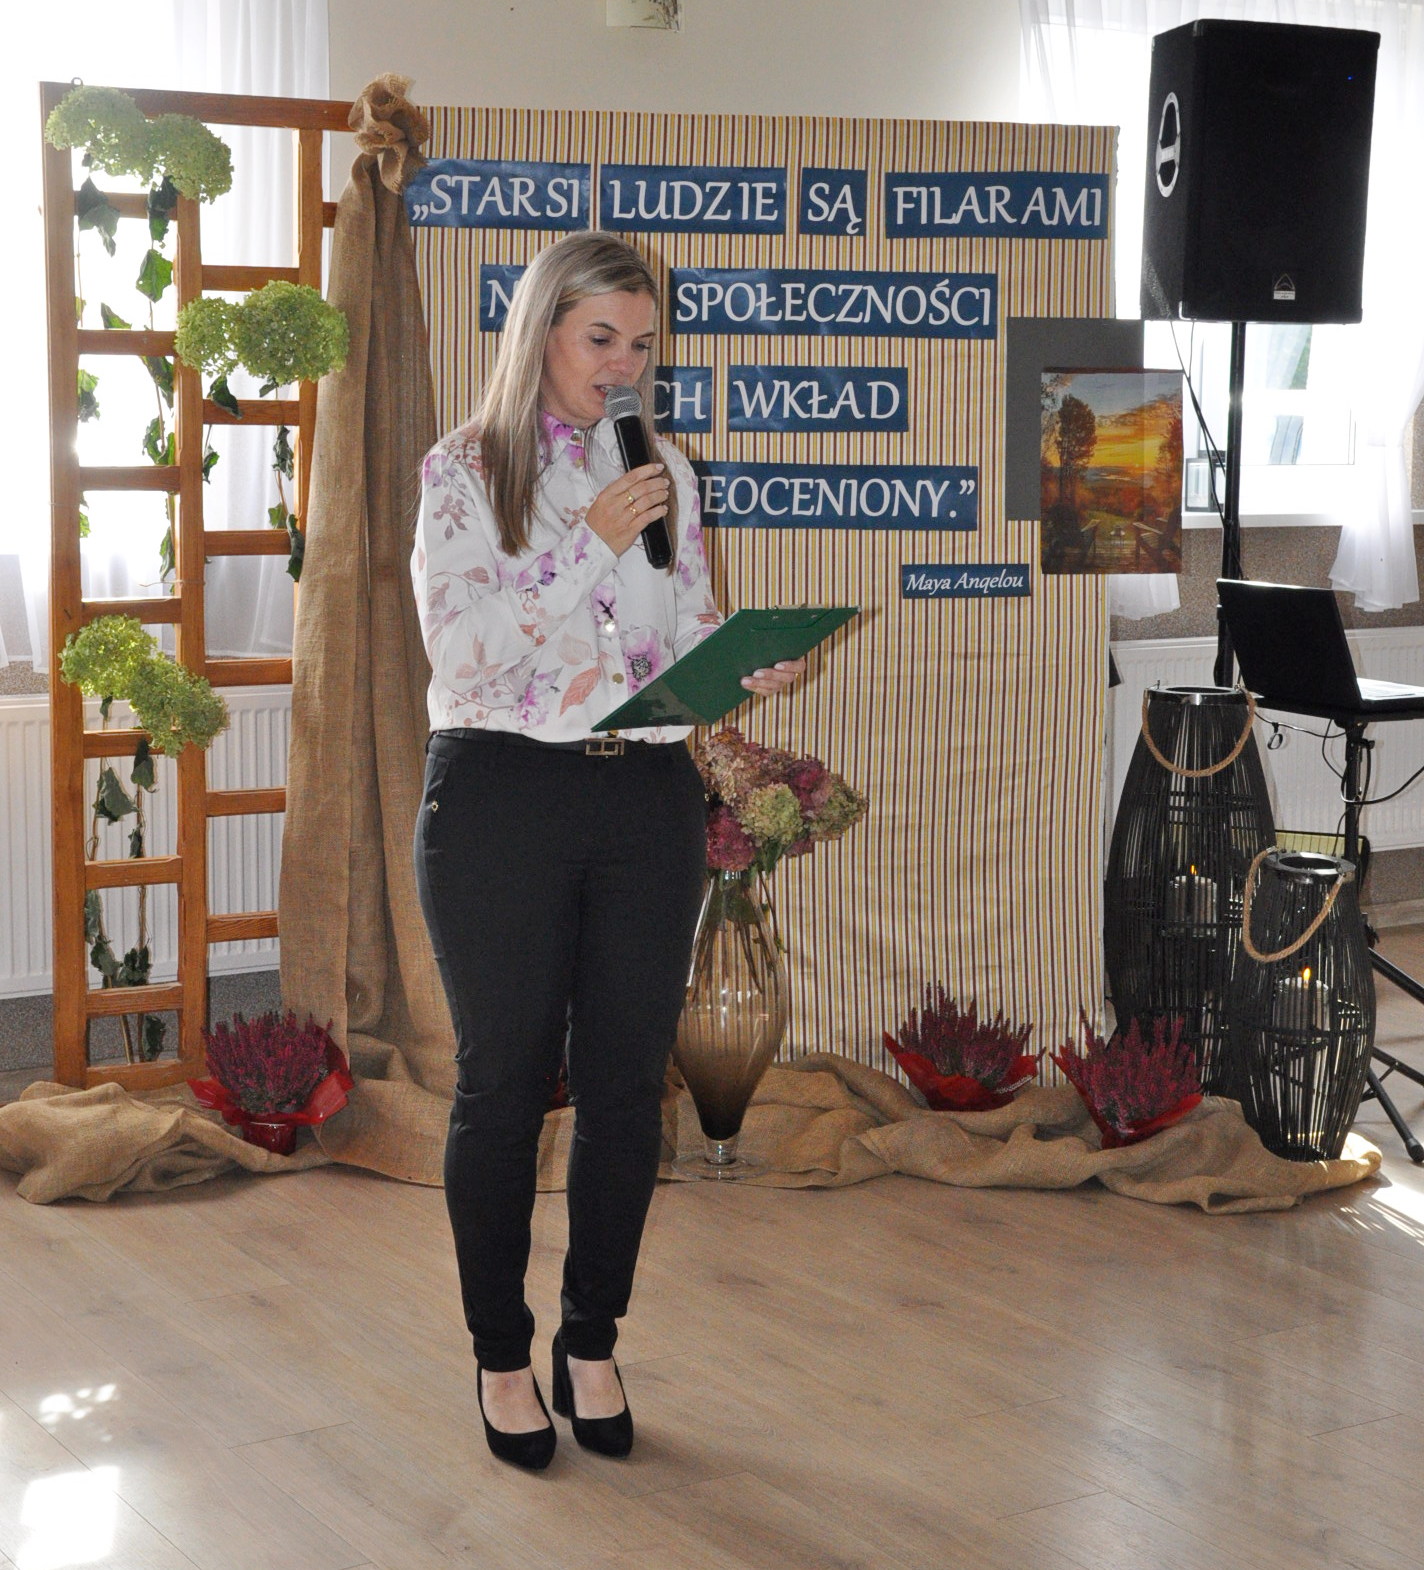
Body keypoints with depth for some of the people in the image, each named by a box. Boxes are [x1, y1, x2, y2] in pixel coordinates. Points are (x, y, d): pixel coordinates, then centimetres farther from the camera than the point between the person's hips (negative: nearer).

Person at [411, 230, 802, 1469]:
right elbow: (460, 647, -12)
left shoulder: (666, 471, 13)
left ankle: (593, 1342, 22)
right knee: (505, 1082, 4)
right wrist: (590, 542, -18)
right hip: (505, 794, -4)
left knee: (628, 1082, 6)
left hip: (650, 798, 4)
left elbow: (694, 633, 13)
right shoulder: (464, 470, -1)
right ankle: (502, 1355, 19)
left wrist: (756, 668, -9)